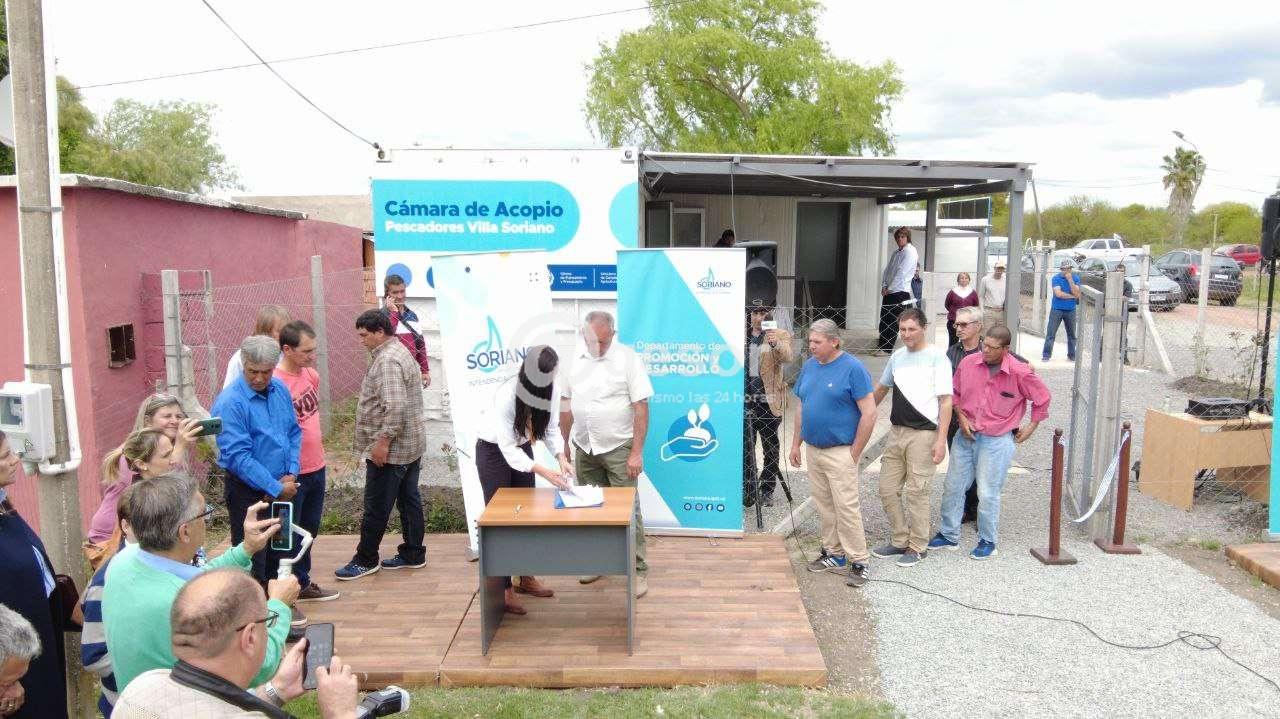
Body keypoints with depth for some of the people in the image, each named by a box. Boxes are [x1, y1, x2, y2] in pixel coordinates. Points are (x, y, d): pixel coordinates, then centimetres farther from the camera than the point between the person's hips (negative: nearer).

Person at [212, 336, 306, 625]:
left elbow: (294, 433, 8)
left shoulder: (280, 390, 0)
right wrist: (276, 488, -20)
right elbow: (238, 456, -23)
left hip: (285, 486, 7)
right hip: (249, 492, -6)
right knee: (252, 556, 5)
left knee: (283, 549, 18)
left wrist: (291, 475, -5)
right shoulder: (230, 402, -20)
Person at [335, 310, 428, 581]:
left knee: (376, 507, 1)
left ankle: (366, 560, 12)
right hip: (410, 446, 10)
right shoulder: (400, 353, 15)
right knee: (409, 500, 14)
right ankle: (413, 554, 22)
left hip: (391, 450, -10)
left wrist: (383, 441, -24)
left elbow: (395, 406, -29)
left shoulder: (387, 361, -20)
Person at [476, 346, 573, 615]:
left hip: (522, 448, 6)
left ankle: (525, 577, 25)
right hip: (494, 450, -6)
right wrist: (544, 471, -41)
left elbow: (551, 429, -9)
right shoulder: (507, 395, -35)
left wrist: (561, 458, -27)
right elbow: (507, 447, -33)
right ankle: (504, 589, 4)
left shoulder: (552, 390, -19)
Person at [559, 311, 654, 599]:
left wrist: (637, 452, -14)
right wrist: (564, 443, 10)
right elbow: (566, 405, 10)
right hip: (584, 448, 4)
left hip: (618, 448, -4)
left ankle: (638, 569, 10)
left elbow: (641, 408, -11)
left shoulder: (628, 358, -11)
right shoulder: (574, 358, 1)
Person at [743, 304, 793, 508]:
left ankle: (766, 490, 18)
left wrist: (776, 344, -32)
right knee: (745, 448, 5)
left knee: (771, 449, 5)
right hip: (744, 401, 2)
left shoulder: (780, 335, 2)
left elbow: (789, 357, -15)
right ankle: (747, 490, 15)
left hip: (769, 401, -2)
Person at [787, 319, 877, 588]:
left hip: (840, 452, -7)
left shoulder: (853, 368, -12)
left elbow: (869, 413, -14)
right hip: (812, 450, 7)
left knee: (846, 507, -5)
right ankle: (833, 554, 26)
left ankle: (859, 562, 5)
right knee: (824, 505, 14)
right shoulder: (809, 366, 8)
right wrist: (796, 444, 13)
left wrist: (854, 453, -13)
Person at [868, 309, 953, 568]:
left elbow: (946, 401, -11)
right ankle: (899, 541, 24)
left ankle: (918, 547, 13)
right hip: (897, 431, 7)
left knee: (916, 492, -1)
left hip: (923, 434, -6)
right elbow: (880, 388, 27)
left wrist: (941, 439, -17)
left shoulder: (937, 358, -7)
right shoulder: (897, 356, 12)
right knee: (888, 489, 9)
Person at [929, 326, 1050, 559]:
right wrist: (962, 418, 0)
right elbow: (955, 393, 12)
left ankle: (987, 541, 19)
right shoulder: (968, 363, -4)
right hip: (966, 435, 4)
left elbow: (1042, 398, 4)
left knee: (988, 494, 0)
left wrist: (1031, 427, 7)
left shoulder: (1020, 372, -12)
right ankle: (949, 535, 24)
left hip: (997, 441, -4)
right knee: (953, 486, 9)